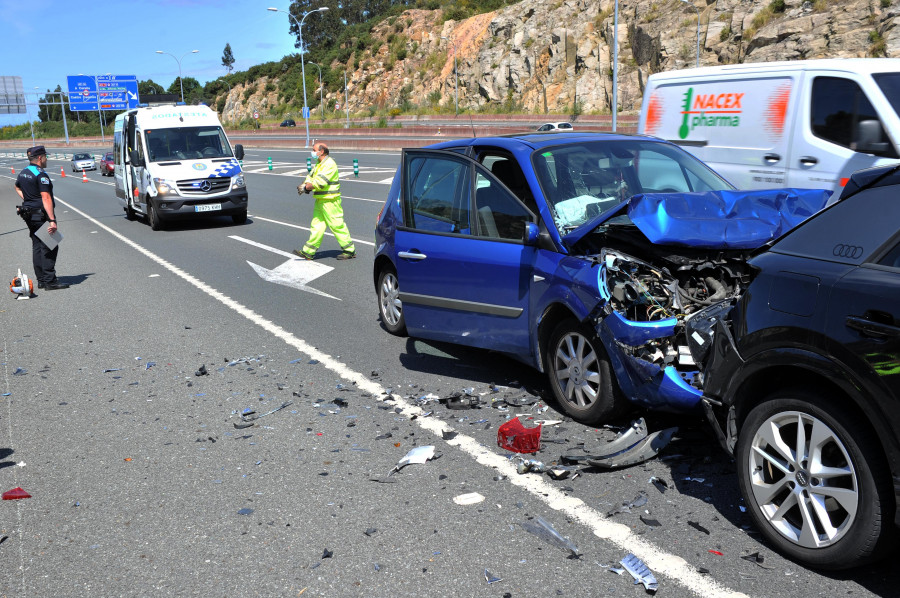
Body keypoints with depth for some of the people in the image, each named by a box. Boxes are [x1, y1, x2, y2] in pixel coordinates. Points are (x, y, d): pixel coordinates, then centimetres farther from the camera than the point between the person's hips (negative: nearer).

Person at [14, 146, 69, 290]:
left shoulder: (23, 172, 12)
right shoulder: (41, 175, -17)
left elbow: (17, 187, 33)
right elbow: (46, 198, -24)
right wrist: (52, 220, -27)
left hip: (29, 214, 9)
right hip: (41, 215, -9)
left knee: (37, 247, 12)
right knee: (49, 247, -6)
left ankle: (41, 280, 17)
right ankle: (50, 281, -8)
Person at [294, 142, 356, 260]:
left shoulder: (329, 164, -16)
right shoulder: (319, 164, 17)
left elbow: (319, 183, -23)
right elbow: (310, 178, 17)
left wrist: (306, 187, -12)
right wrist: (304, 185, -4)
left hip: (330, 201, -10)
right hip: (320, 201, 10)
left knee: (337, 225, -4)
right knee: (316, 225, 10)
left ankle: (350, 251, 5)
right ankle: (308, 252, 13)